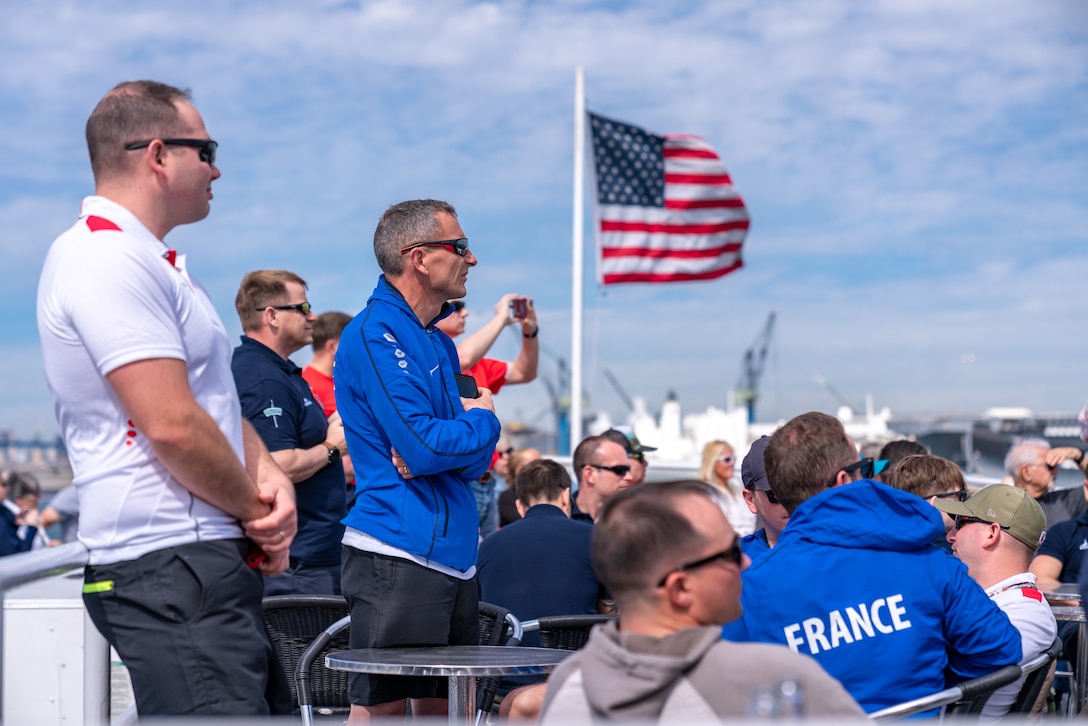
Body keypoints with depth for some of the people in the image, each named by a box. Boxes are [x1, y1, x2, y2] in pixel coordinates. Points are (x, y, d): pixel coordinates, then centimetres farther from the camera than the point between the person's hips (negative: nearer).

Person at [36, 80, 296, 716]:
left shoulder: (153, 262, 21)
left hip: (208, 562, 11)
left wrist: (270, 475, 3)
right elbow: (172, 425, -21)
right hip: (173, 568, -11)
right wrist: (257, 511, -7)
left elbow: (218, 400, 23)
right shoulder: (109, 259, -14)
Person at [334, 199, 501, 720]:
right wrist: (482, 420, -1)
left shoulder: (439, 344, 18)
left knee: (446, 707, 13)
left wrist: (435, 449, -9)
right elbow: (425, 447, -20)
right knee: (380, 709, -7)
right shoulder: (374, 335, -11)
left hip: (454, 554, 9)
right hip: (399, 554, -9)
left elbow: (478, 460, 14)